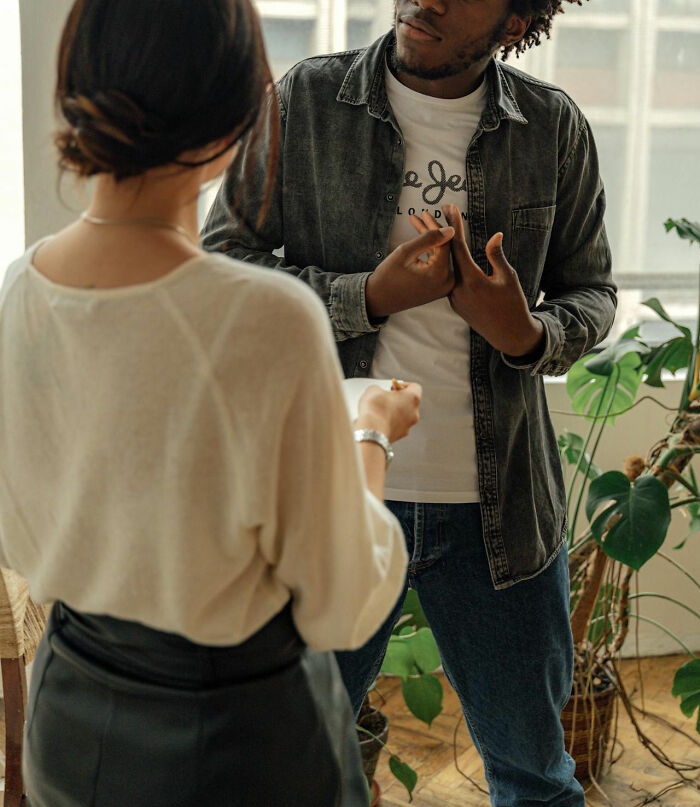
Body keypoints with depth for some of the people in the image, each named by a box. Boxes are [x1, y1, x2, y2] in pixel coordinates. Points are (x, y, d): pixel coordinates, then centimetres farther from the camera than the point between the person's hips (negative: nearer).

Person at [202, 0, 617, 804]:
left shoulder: (555, 128, -1)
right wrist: (370, 296, -18)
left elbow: (591, 291, 8)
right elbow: (222, 261, -4)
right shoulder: (306, 101, -5)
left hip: (497, 502, 1)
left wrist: (531, 336, -16)